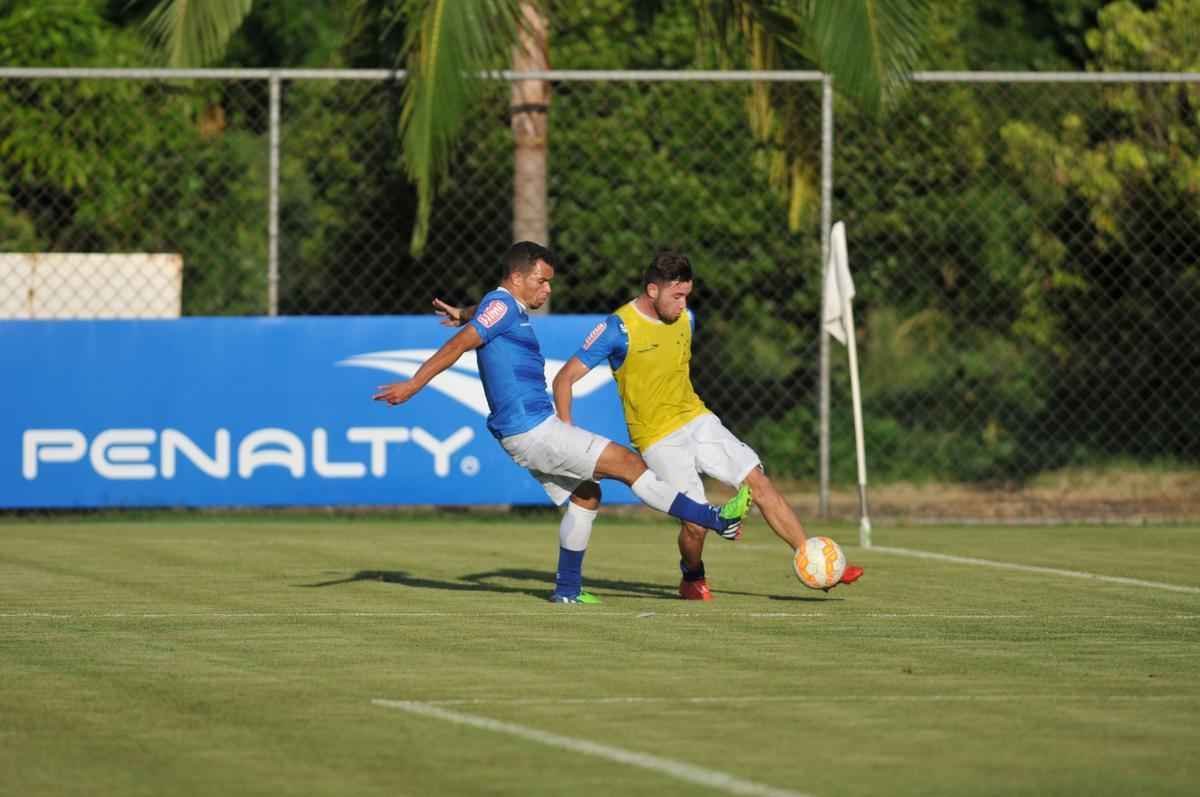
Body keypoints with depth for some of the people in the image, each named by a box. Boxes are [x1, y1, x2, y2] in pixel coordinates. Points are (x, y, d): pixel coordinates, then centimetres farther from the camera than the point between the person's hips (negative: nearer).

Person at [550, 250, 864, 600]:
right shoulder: (619, 328, -15)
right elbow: (565, 378, -14)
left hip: (697, 420, 6)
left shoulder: (685, 319, 5)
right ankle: (693, 579, 17)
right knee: (696, 523, -15)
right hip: (658, 438, -6)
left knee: (760, 483, -4)